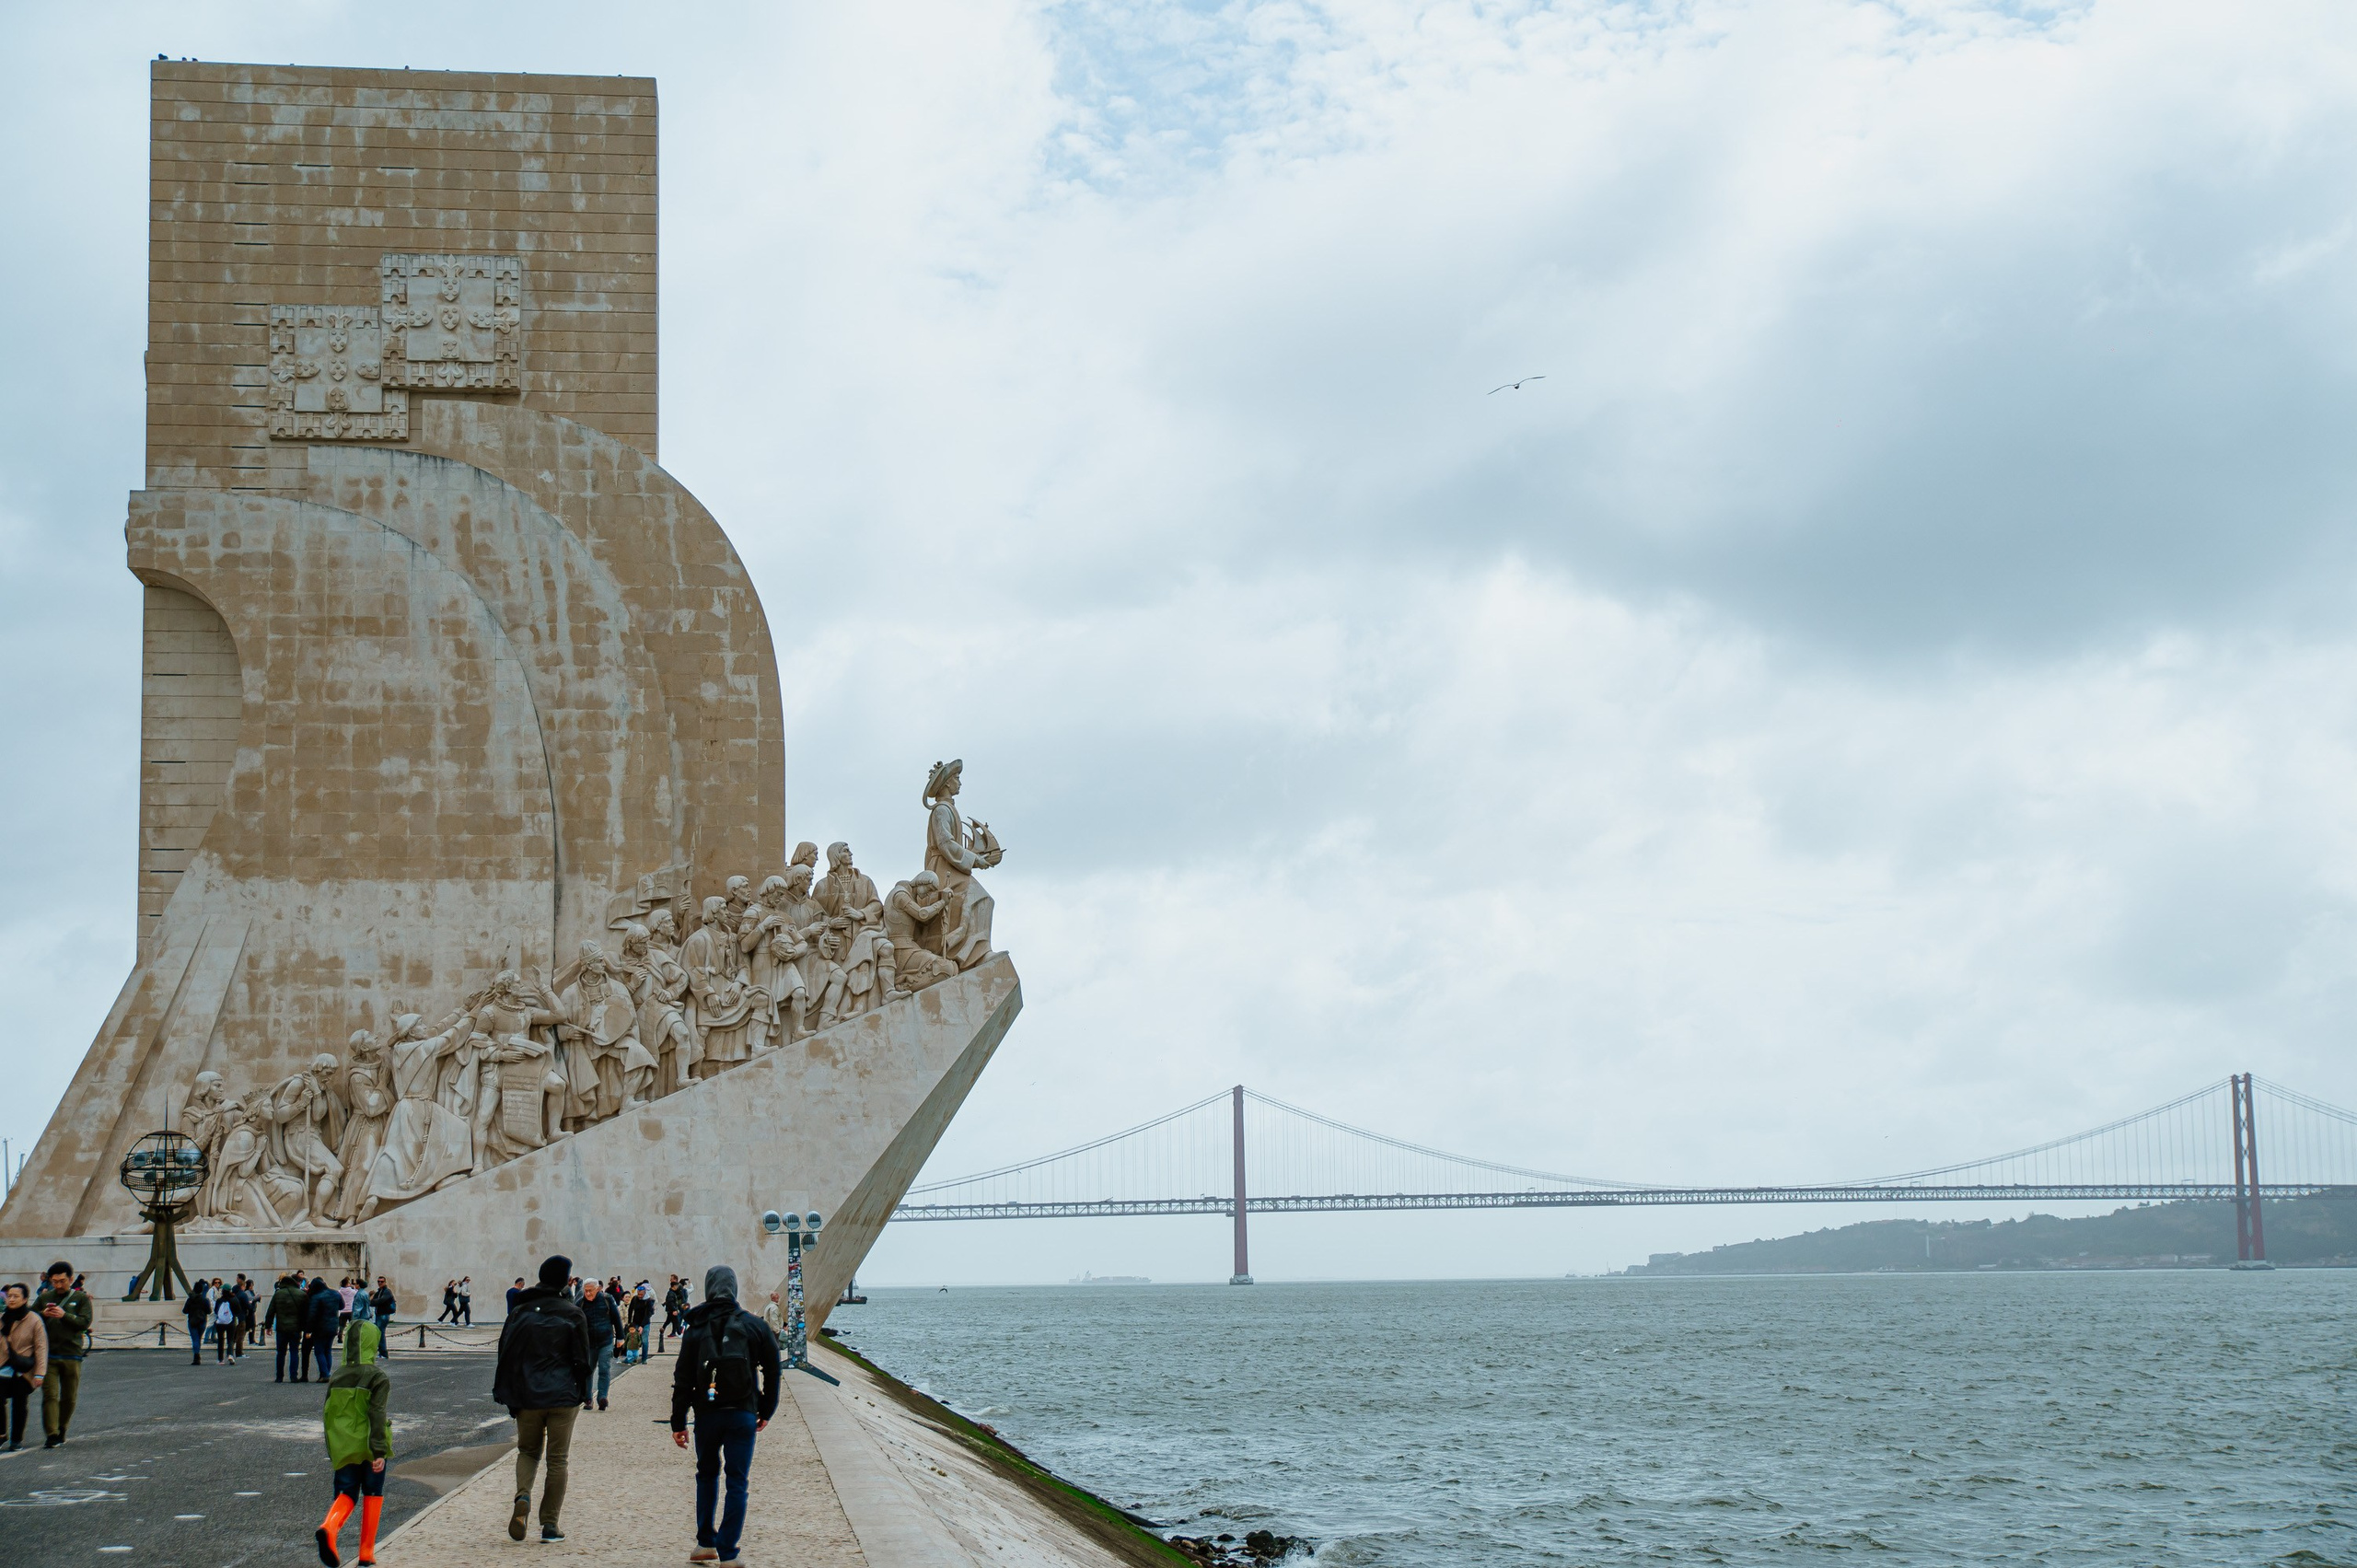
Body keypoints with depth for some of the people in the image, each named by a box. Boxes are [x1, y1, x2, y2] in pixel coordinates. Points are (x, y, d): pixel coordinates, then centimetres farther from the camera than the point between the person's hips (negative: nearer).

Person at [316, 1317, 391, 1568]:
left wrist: (332, 1449, 21)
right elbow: (378, 1416, -18)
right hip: (369, 1448, -3)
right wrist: (379, 1451, -19)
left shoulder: (336, 1377, 5)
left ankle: (329, 1527, -24)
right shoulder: (378, 1378, -11)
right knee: (372, 1495, 12)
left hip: (344, 1449, 3)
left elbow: (327, 1415, 11)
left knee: (346, 1494, 9)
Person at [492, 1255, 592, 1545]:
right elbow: (582, 1359, -5)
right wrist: (582, 1394, 8)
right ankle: (550, 1524, 5)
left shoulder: (519, 1312, 3)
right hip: (563, 1398, -2)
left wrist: (507, 1395, 10)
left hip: (527, 1398, 2)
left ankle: (523, 1497, -11)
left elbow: (505, 1355, 4)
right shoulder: (572, 1314, -5)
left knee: (527, 1451, 18)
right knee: (557, 1460, 7)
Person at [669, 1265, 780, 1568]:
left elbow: (683, 1379, -2)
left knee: (707, 1475, 21)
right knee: (737, 1482, 1)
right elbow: (772, 1370, 2)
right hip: (742, 1415, -1)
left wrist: (678, 1422, 3)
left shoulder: (696, 1329, -2)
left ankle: (706, 1543, 20)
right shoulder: (754, 1325, -1)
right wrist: (766, 1411, 13)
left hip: (707, 1415, 1)